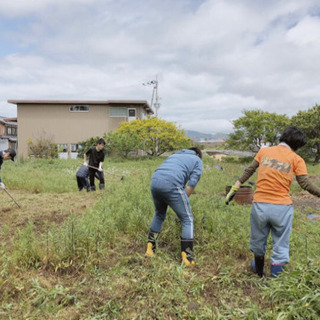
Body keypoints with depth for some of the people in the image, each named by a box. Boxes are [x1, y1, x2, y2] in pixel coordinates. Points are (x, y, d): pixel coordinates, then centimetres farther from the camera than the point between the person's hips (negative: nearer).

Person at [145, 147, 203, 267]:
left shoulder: (175, 155, 37)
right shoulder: (197, 160, 22)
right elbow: (191, 184, 7)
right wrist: (183, 202, 15)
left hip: (155, 181, 6)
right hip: (172, 184, -6)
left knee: (159, 215, 29)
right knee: (187, 220, 11)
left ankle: (150, 247, 29)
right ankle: (187, 256, 7)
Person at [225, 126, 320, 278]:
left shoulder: (264, 151, 7)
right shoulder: (296, 159, 0)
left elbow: (248, 172, 8)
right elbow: (306, 184, -8)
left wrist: (234, 188, 12)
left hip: (260, 205, 3)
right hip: (282, 208, -2)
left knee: (258, 241, 21)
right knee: (280, 246, 12)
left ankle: (259, 271, 44)